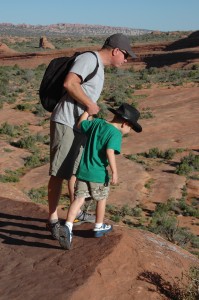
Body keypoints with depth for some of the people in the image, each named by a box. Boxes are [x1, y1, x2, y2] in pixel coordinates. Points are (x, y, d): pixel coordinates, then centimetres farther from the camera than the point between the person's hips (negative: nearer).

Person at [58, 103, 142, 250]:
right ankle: (99, 227, 33)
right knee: (101, 199, 17)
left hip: (83, 170, 5)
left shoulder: (96, 122, 7)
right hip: (98, 173, -5)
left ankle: (68, 225, -16)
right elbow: (110, 151, -26)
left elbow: (81, 124, 23)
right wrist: (114, 172, -23)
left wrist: (87, 110, 37)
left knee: (79, 198, 3)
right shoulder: (116, 133, -13)